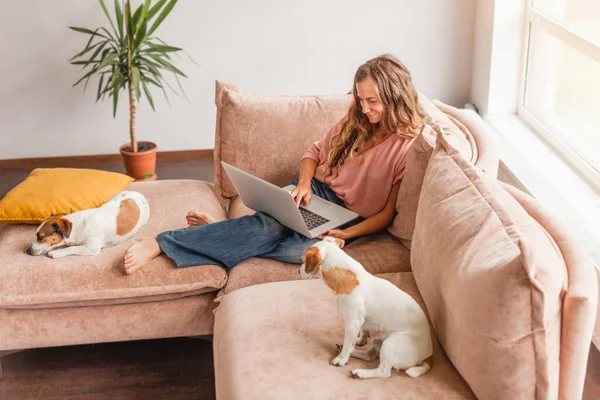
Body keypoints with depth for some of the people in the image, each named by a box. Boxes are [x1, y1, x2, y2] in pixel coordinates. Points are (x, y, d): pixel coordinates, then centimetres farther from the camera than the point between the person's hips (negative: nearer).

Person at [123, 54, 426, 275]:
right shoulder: (355, 121, 4)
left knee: (296, 249, -35)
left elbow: (389, 212, -9)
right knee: (272, 221, -31)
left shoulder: (410, 144, -11)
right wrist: (304, 183, -8)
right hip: (319, 191, 4)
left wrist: (346, 234, -22)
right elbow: (316, 153, 14)